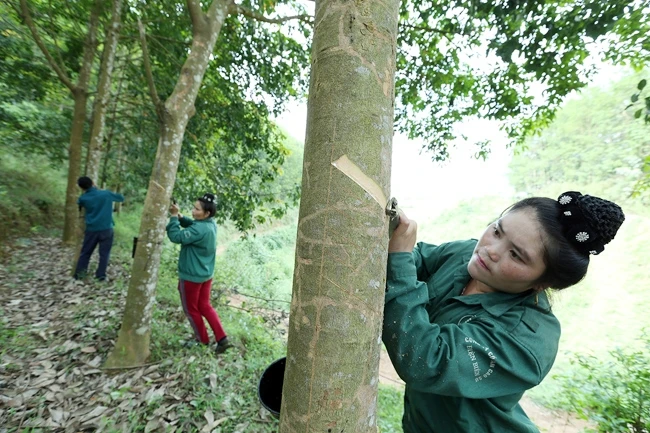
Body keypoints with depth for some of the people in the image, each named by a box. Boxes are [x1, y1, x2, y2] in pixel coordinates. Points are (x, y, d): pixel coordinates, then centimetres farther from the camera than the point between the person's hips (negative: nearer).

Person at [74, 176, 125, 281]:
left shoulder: (83, 198, -2)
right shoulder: (106, 193, -7)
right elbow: (121, 198, 9)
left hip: (91, 229, 2)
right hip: (106, 229, -1)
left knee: (85, 252, 16)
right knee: (104, 253, 5)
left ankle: (79, 273, 18)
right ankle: (101, 275, 7)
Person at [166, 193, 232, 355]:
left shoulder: (199, 229, -28)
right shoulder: (211, 224, -1)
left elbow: (176, 236, -27)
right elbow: (191, 225, 12)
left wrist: (174, 216, -20)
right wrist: (179, 216, -5)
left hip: (191, 276, -8)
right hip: (206, 274, 8)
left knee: (191, 309, 14)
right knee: (205, 306, 19)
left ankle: (203, 341, 30)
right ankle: (222, 339, 16)